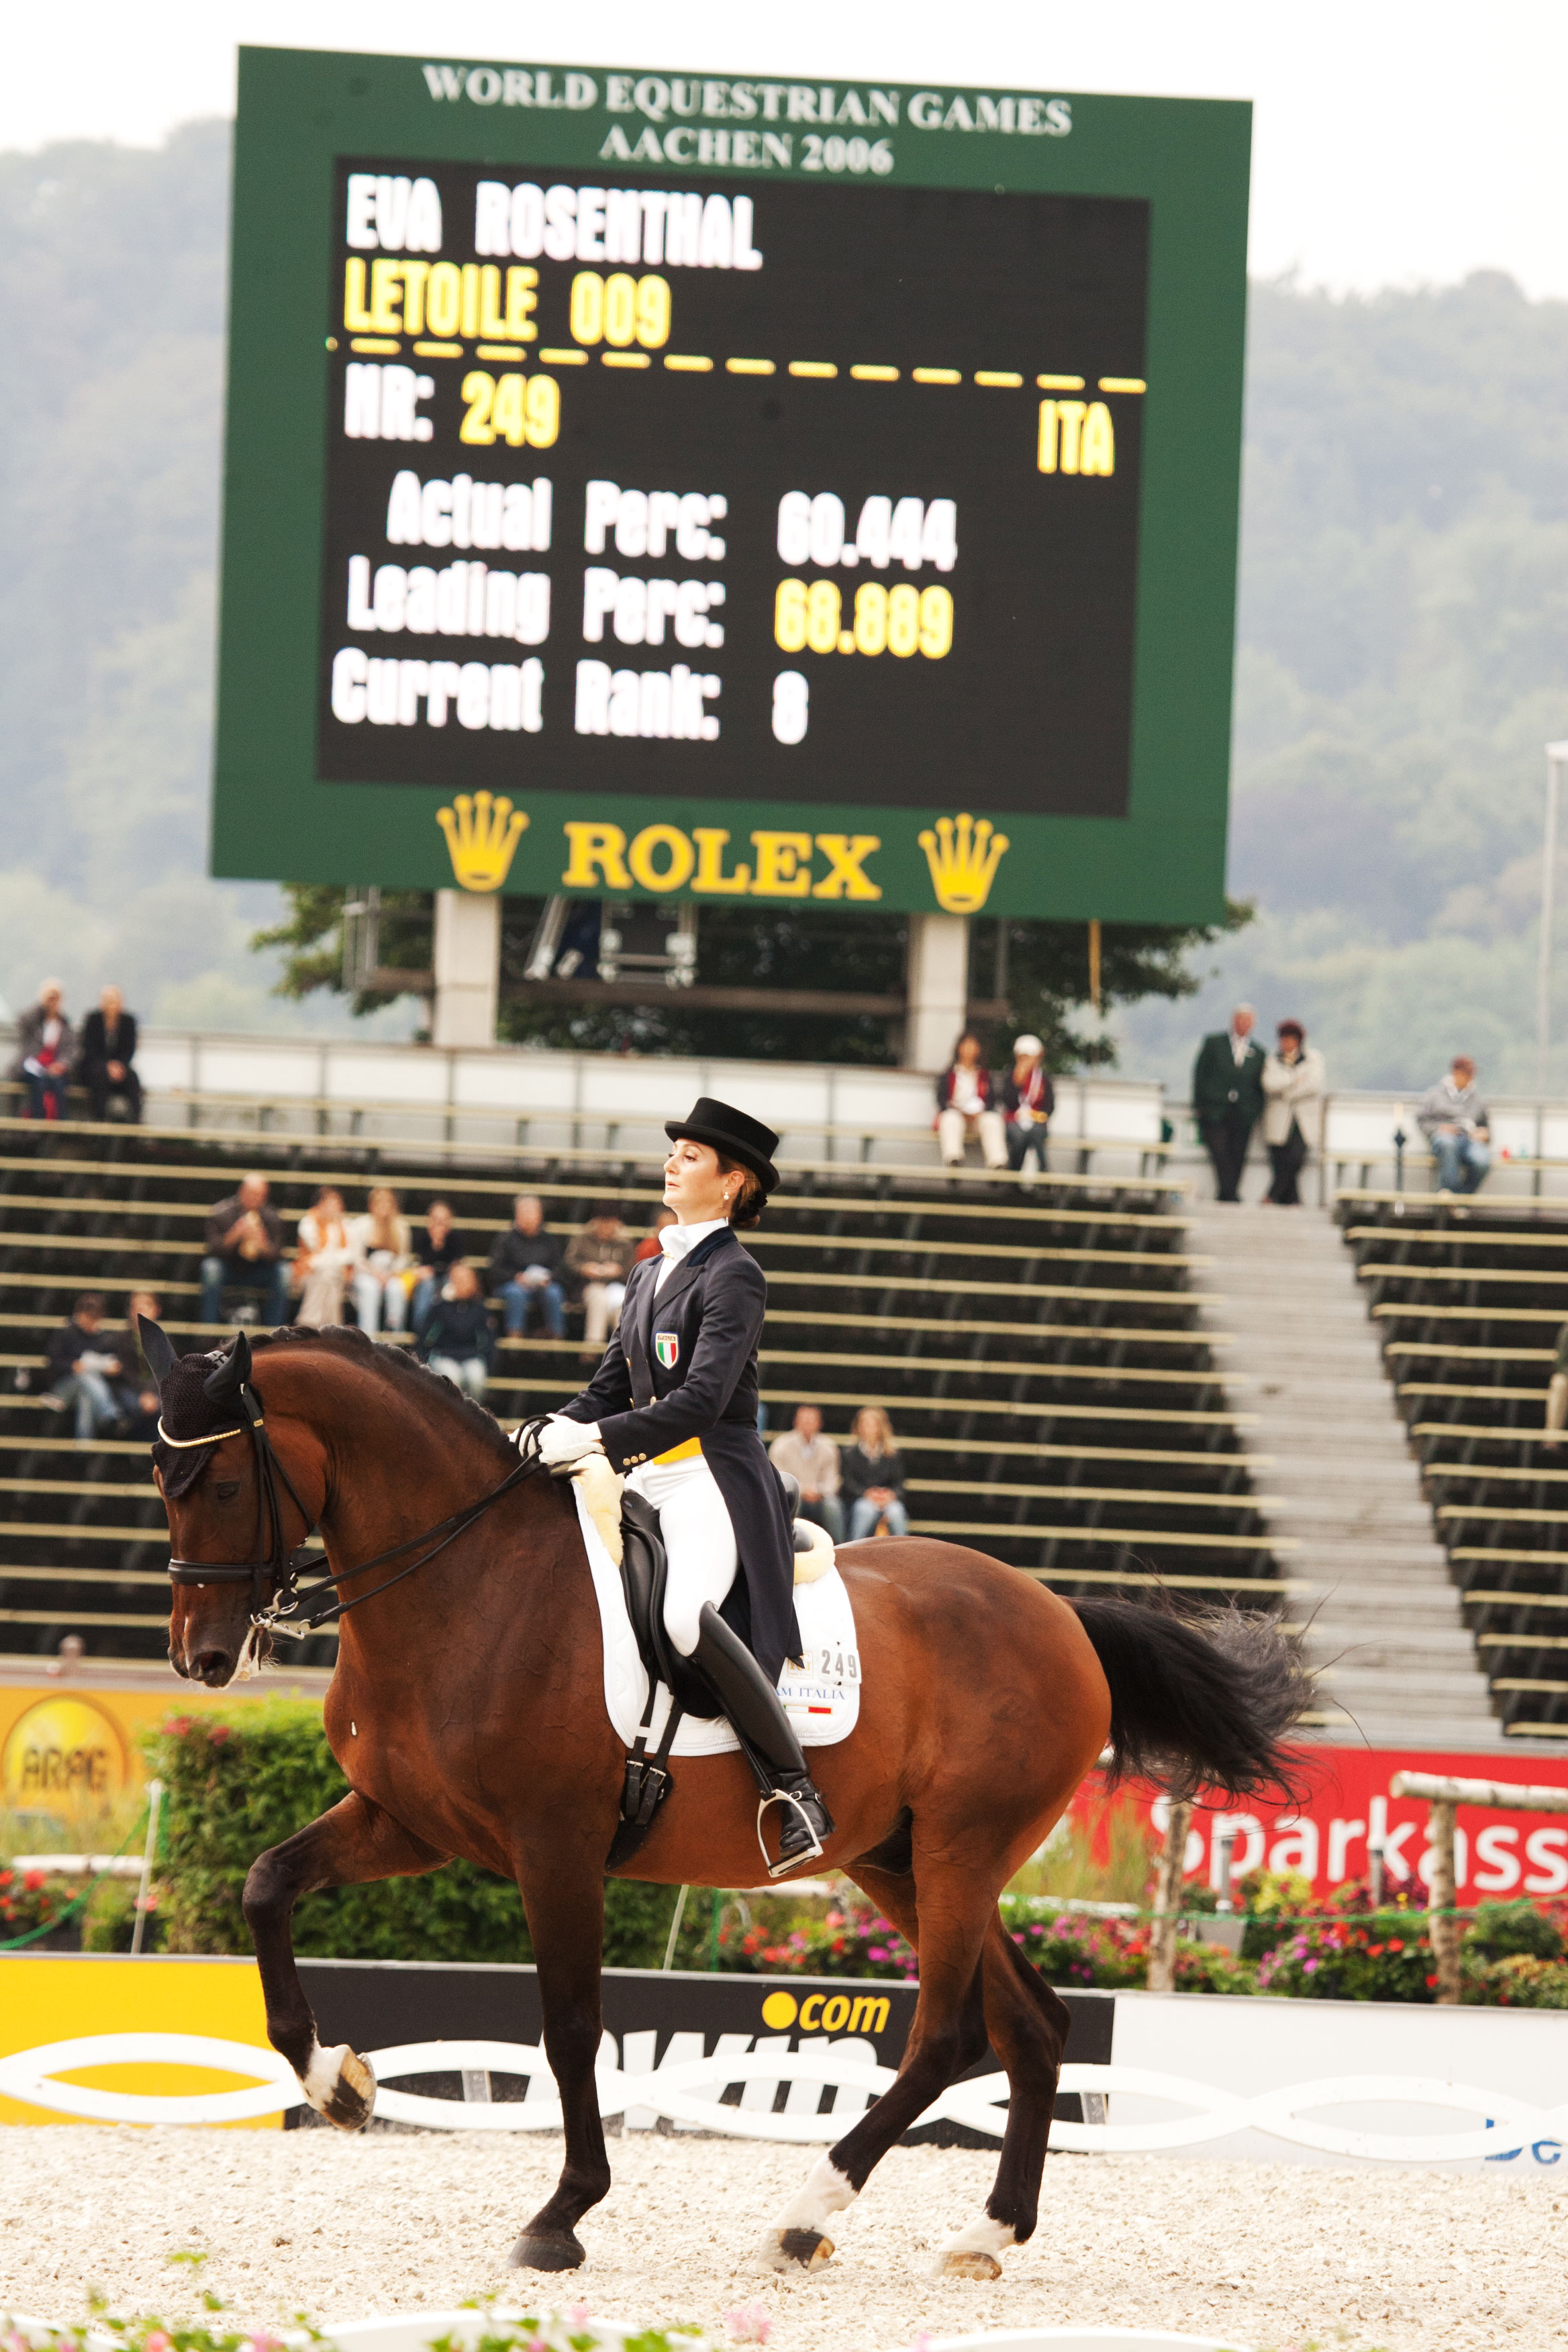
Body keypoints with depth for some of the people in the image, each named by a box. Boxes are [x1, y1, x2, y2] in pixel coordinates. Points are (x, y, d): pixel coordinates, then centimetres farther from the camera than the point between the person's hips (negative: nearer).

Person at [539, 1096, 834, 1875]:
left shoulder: (733, 1275, -6)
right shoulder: (651, 1275, 20)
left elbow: (702, 1399, -18)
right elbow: (611, 1388, 19)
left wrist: (598, 1439, -26)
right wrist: (549, 1435, 0)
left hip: (714, 1481, -10)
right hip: (648, 1484, 10)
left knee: (686, 1614, -35)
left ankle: (793, 1790, -28)